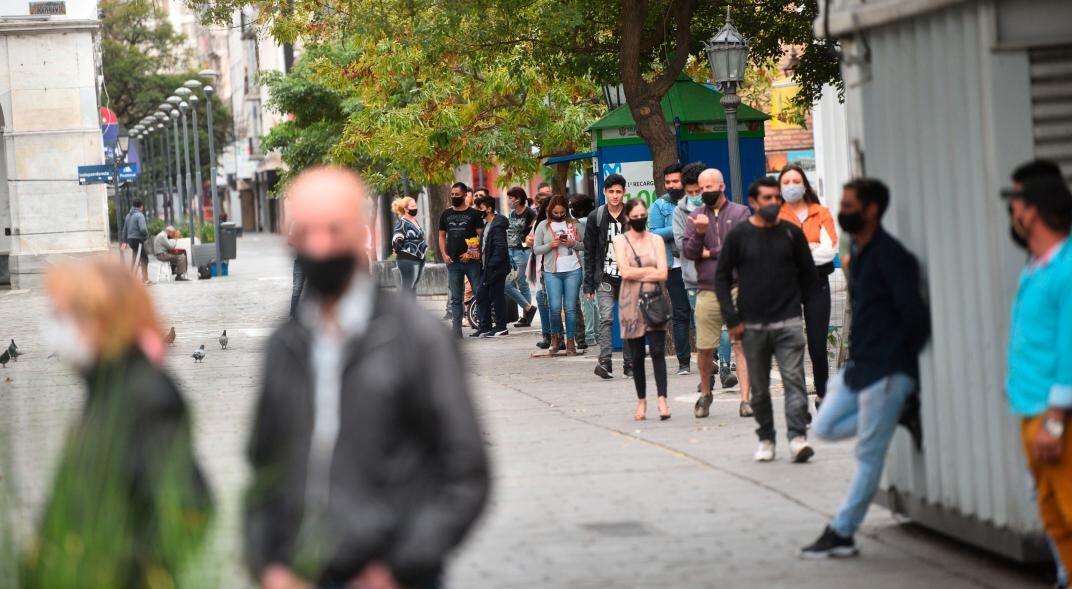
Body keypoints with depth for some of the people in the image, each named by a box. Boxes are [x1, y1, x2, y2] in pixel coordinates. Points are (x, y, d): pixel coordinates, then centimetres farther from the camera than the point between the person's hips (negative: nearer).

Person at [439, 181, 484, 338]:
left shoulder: (473, 213, 0)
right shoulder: (446, 214, 12)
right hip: (453, 261, 4)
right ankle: (457, 330, 6)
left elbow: (481, 235, -4)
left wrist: (471, 253, -14)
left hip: (471, 261, -3)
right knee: (455, 298, 5)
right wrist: (444, 254, 2)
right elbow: (442, 236, 16)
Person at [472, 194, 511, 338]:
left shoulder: (497, 227, -17)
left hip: (496, 269, -10)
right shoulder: (487, 224, 14)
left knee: (497, 297, -2)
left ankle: (501, 327, 6)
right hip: (487, 269, 10)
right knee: (481, 296, 10)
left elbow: (500, 249, -24)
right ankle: (485, 327, 16)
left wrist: (491, 265, -21)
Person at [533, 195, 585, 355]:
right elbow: (536, 249, 4)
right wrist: (550, 245, -13)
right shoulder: (543, 226, 5)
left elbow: (584, 245, 10)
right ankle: (555, 337, 16)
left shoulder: (573, 224, 7)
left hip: (573, 271, 1)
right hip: (552, 272, -1)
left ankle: (571, 342, 9)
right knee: (554, 307, -7)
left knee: (570, 307, 2)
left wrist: (574, 244, -9)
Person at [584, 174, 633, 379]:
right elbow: (589, 253, 6)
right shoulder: (595, 218, 4)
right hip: (605, 279, -1)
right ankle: (605, 362, -22)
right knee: (606, 319, -13)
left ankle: (629, 364, 10)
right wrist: (589, 285, 2)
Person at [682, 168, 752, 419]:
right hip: (707, 291, 2)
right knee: (704, 348, 3)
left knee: (742, 343, -8)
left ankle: (745, 399, -7)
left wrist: (711, 253, -1)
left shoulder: (740, 213, 5)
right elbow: (688, 251, 3)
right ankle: (705, 393, 24)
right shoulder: (695, 217, 12)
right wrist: (699, 234, -15)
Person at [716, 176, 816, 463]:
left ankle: (798, 437, -16)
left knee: (794, 379, -11)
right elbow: (722, 277, 4)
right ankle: (766, 439, 18)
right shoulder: (738, 235, 0)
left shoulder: (792, 233, 3)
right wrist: (732, 320, -1)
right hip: (752, 324, 0)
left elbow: (808, 272, 16)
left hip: (788, 322, 0)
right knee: (759, 388, 7)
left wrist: (794, 302, 12)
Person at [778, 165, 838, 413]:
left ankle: (822, 395, 14)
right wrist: (811, 247, -10)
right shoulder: (774, 216, 6)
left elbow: (830, 249, -4)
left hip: (817, 283, 1)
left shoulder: (821, 213, 9)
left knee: (818, 344, 0)